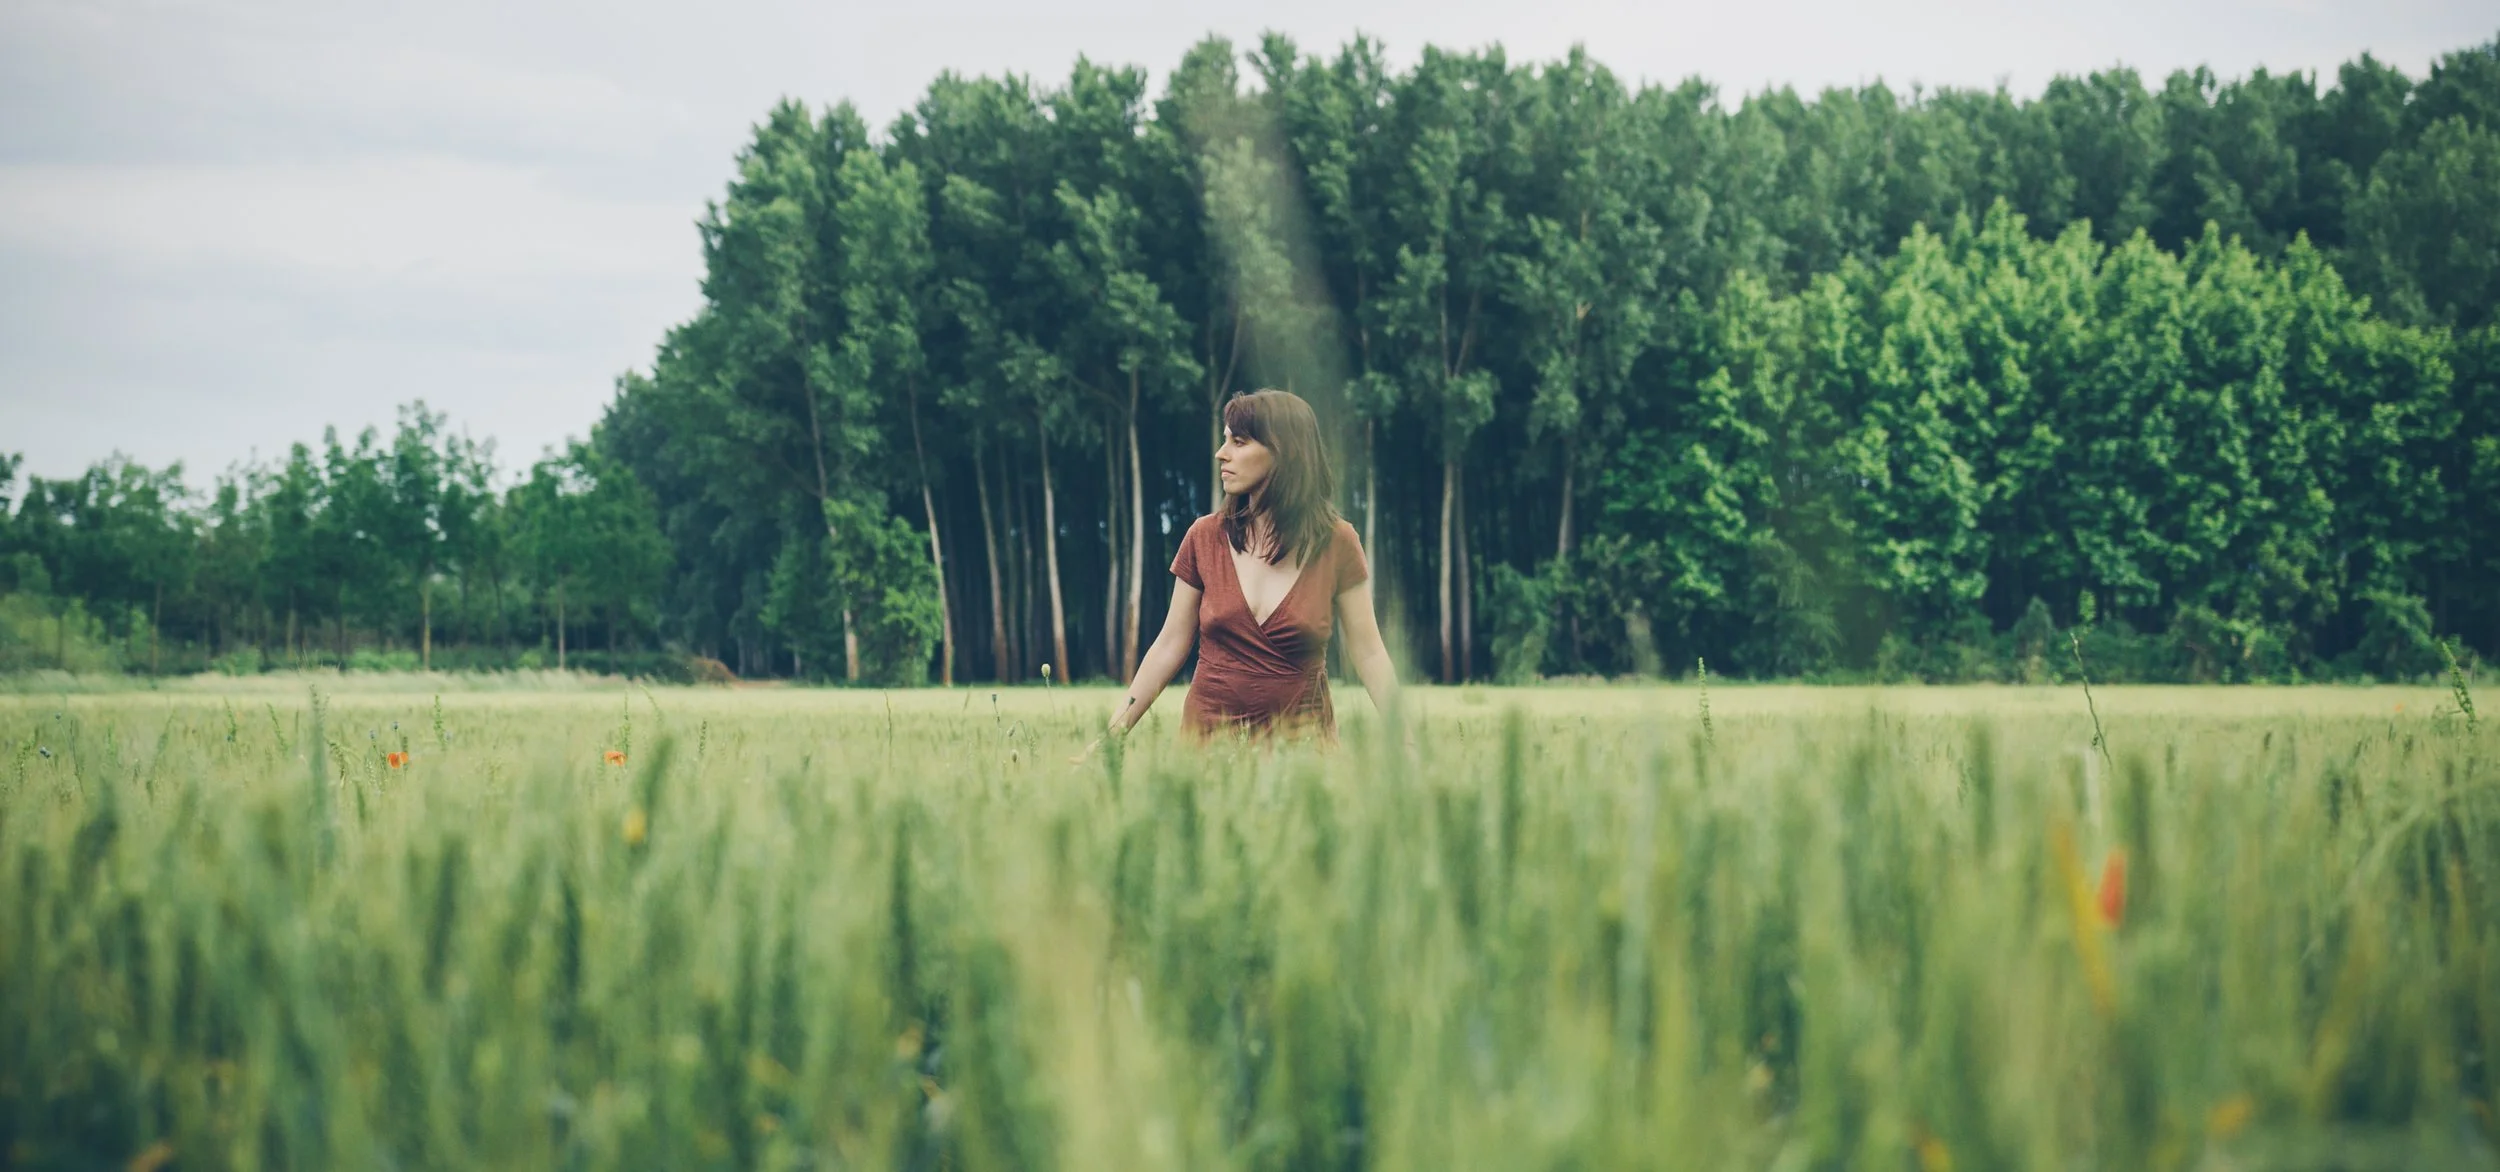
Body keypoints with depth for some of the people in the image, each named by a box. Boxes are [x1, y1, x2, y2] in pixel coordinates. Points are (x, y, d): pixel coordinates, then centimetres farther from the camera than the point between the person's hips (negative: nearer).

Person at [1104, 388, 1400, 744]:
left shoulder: (1336, 543, -5)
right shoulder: (1205, 537, -1)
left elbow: (1369, 654, -5)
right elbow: (1170, 646, 3)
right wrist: (1113, 732, -3)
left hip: (1301, 734, -1)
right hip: (1207, 732, 2)